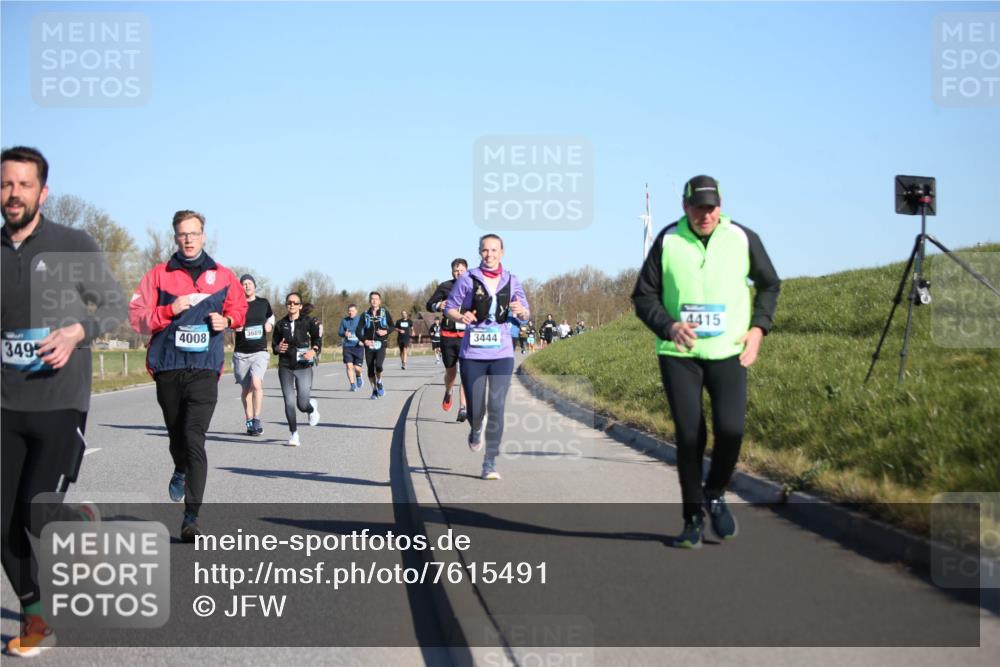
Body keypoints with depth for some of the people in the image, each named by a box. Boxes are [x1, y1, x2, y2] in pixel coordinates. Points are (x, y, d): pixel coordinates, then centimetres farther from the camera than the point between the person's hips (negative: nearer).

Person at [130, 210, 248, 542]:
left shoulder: (223, 276, 7)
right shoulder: (159, 274, 3)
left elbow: (239, 308, 21)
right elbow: (136, 316, 0)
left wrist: (227, 320, 0)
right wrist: (171, 310, -14)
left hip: (204, 368, -1)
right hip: (168, 368, 1)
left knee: (194, 439, -13)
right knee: (176, 435, 16)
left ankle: (191, 516, -13)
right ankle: (181, 471, 52)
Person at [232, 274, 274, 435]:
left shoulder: (263, 303, 8)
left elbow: (271, 316, 26)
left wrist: (270, 325, 5)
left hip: (260, 351, -1)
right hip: (241, 353, 1)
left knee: (256, 383, -21)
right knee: (246, 389, 7)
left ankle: (257, 419, -11)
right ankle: (249, 422, 20)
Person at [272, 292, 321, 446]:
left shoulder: (308, 321, 0)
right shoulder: (281, 324, 8)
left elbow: (317, 339, 3)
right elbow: (274, 344, 15)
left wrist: (314, 351, -17)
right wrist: (278, 348, -7)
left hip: (303, 367, -2)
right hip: (285, 367, 2)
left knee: (303, 404, -4)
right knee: (289, 402, -7)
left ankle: (312, 407, 34)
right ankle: (293, 433, 9)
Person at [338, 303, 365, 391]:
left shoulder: (361, 319, 1)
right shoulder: (344, 321, 7)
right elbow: (339, 332, 12)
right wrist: (344, 334, -11)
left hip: (358, 347, -2)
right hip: (347, 347, 2)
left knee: (357, 368, -3)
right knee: (349, 366, -9)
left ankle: (358, 377, 32)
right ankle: (352, 385, 1)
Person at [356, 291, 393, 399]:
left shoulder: (385, 313, 4)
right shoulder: (365, 315, 5)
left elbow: (393, 326, 12)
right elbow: (358, 331, 1)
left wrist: (386, 331, -9)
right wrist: (364, 340, -17)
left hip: (381, 345, -2)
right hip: (369, 346, 2)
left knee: (378, 365, -24)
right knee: (370, 370, 2)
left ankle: (379, 382, 5)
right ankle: (374, 389, 22)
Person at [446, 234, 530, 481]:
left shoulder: (511, 281, 5)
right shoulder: (468, 279, -1)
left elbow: (526, 316, 11)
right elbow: (450, 306, 6)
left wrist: (521, 311, -13)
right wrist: (460, 316, -15)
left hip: (502, 354, 1)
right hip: (472, 354, -1)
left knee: (496, 407, -8)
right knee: (476, 409, 1)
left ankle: (490, 463, 0)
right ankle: (476, 430, 39)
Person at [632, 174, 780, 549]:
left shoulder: (743, 239, 0)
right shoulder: (667, 241, -2)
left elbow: (769, 285, 15)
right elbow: (643, 297, 2)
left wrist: (758, 327, 1)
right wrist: (669, 326, -15)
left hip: (728, 352, 0)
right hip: (678, 354, 0)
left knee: (730, 429, -14)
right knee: (689, 436, -2)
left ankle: (715, 494, 15)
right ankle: (693, 519, 13)